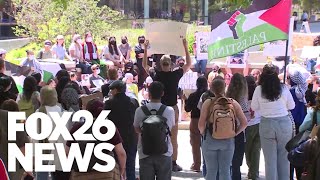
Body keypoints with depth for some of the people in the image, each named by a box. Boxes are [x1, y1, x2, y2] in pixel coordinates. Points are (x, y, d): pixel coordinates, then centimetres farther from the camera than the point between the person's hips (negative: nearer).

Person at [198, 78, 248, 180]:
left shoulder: (208, 103, -7)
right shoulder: (233, 103, -2)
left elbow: (201, 124, -14)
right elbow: (244, 123, -4)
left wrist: (203, 133, 6)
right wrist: (234, 133, 10)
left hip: (210, 140, -1)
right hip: (228, 141, 1)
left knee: (211, 171, 7)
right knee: (225, 171, 9)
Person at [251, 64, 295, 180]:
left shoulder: (259, 89, -7)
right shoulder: (284, 89, -6)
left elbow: (254, 108, 4)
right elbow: (291, 106, 6)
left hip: (266, 124, 0)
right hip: (284, 123, 0)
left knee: (270, 159, 7)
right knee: (284, 158, 11)